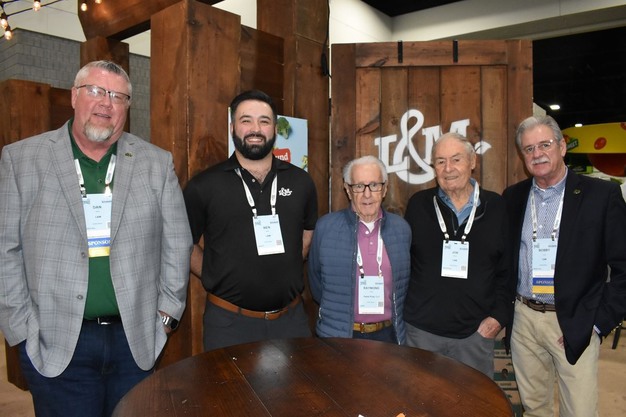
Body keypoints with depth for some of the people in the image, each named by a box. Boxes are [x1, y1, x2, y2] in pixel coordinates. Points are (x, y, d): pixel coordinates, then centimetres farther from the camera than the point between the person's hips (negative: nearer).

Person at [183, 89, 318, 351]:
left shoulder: (301, 182, 2)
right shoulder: (203, 186, -5)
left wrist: (286, 273, 7)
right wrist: (217, 278, -2)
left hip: (291, 318, 3)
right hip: (229, 321, -2)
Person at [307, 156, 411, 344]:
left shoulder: (401, 228, -2)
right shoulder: (325, 227, -9)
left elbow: (404, 283, 11)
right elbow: (316, 279, 3)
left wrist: (396, 320, 11)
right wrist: (335, 312, 7)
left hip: (387, 334, 2)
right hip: (339, 336, -2)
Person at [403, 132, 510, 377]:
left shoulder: (496, 207, 0)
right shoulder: (419, 204, 0)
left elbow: (507, 269, 4)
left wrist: (498, 316, -2)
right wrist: (402, 313, 2)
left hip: (476, 332, 1)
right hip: (421, 331, 0)